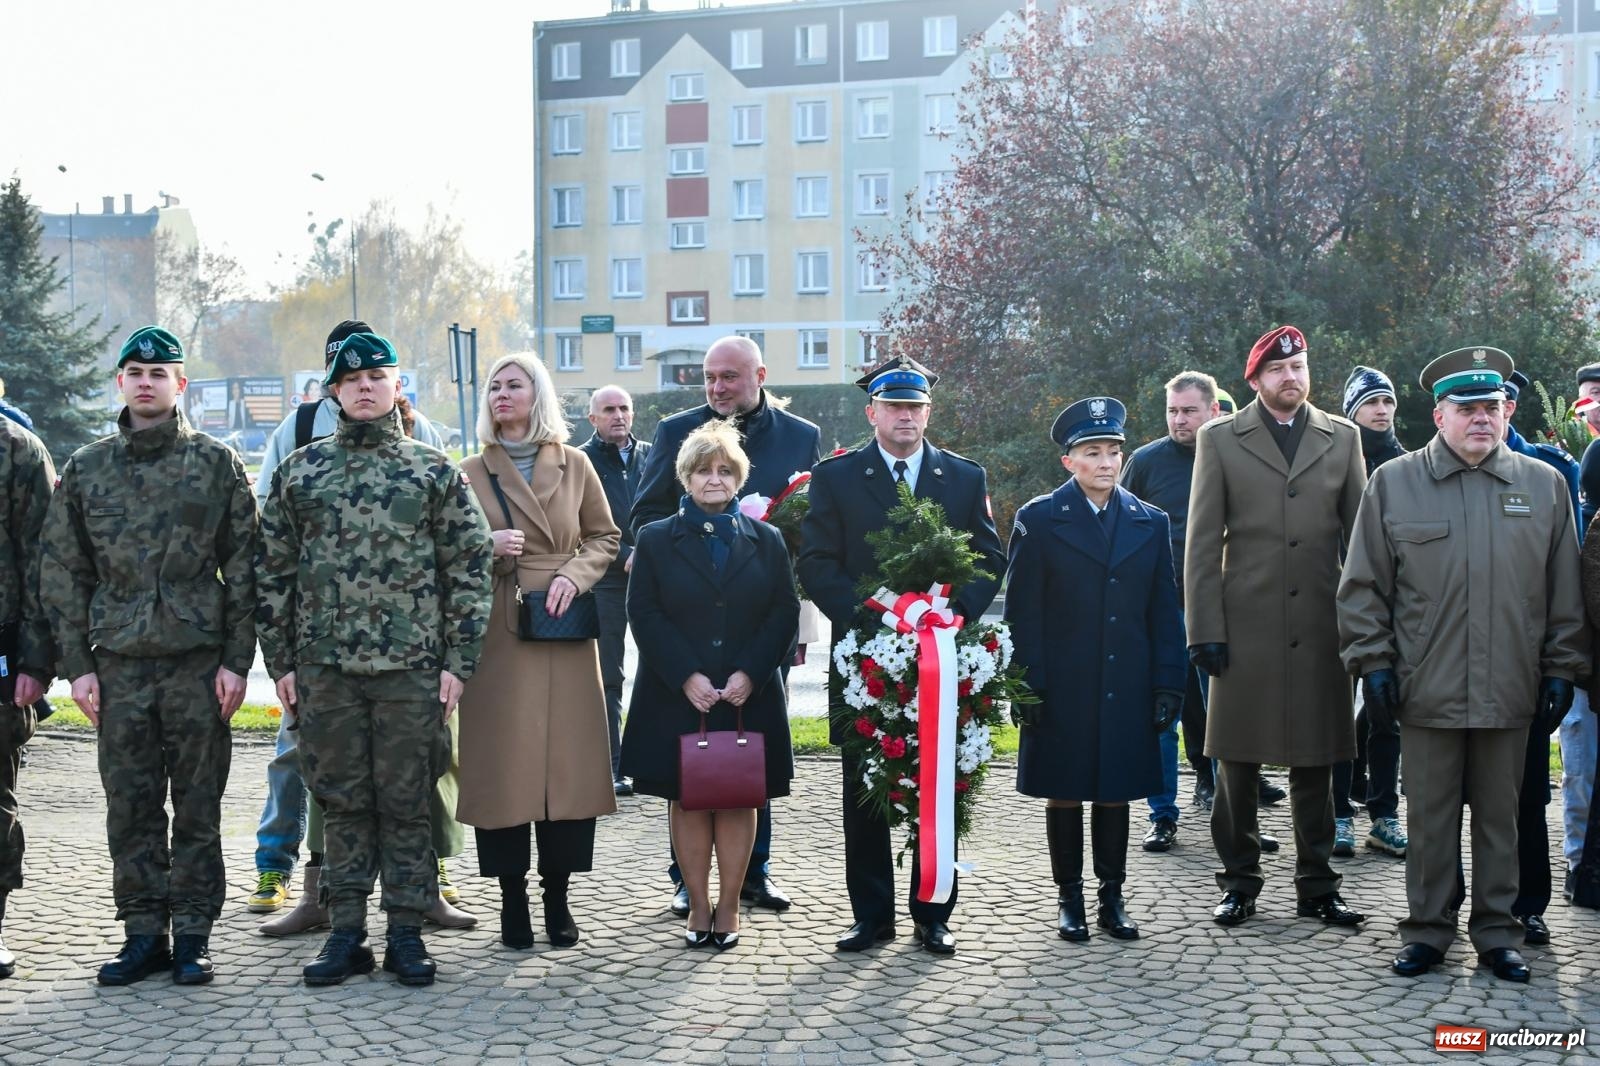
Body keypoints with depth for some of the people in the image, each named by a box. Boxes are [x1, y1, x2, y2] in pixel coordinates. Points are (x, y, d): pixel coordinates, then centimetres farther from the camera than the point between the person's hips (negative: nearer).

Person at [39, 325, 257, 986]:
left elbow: (243, 569, 2)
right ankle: (143, 933, 16)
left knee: (197, 806, 3)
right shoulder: (86, 469, 9)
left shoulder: (217, 462, 4)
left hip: (200, 661, -2)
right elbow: (62, 575, 10)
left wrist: (236, 660, -5)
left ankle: (193, 933, 12)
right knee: (130, 807, 6)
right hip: (119, 664, 2)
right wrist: (77, 664, 2)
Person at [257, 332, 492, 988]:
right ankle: (346, 932, 16)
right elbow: (273, 571, 10)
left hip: (411, 668, -1)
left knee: (407, 804, 4)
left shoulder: (434, 471, 5)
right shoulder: (299, 472, 9)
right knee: (341, 802, 8)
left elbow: (469, 568, 3)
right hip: (324, 667, 2)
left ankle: (407, 933, 14)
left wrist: (458, 661, -3)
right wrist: (280, 662, 5)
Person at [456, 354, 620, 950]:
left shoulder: (573, 465, 8)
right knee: (502, 764, -1)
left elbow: (604, 538, 11)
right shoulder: (470, 474, 6)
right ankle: (513, 898, 12)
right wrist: (487, 549, -12)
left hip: (563, 633, 1)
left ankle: (557, 895, 13)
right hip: (496, 634, 0)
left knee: (569, 761, 1)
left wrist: (573, 574, -7)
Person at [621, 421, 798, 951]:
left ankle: (728, 908, 13)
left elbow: (785, 614, 3)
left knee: (740, 800, 4)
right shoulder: (655, 540, 5)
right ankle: (699, 908, 12)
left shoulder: (766, 540, 9)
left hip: (749, 698, 1)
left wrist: (750, 673, -10)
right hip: (676, 699, -1)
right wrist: (686, 676, -13)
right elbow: (644, 615, -2)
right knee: (687, 801, 3)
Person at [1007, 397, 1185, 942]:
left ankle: (1112, 897, 20)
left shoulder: (1150, 522, 8)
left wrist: (1168, 684, 2)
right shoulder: (1039, 520, -2)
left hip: (1126, 690, 3)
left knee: (1116, 793, 9)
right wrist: (1028, 687, -9)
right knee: (1063, 794, 6)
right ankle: (1069, 898, 18)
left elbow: (1164, 612, 8)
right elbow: (1022, 612, -3)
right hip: (1063, 690, -2)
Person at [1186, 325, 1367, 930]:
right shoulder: (1220, 440, 5)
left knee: (1315, 764, 8)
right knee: (1238, 765, 4)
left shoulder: (1342, 439, 10)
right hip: (1245, 627, -1)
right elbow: (1202, 544, 1)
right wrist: (1205, 629, -6)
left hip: (1319, 630, 2)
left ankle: (1316, 887, 19)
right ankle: (1240, 883, 17)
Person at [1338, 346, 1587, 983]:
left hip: (1511, 692, 1)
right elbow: (1362, 586, 3)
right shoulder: (1393, 483, 3)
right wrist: (1372, 663, -3)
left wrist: (1561, 671, 5)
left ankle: (1497, 935, 22)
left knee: (1500, 817, 10)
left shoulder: (1545, 486, 8)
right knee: (1429, 819, 6)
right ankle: (1426, 932, 19)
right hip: (1426, 690, -1)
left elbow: (1566, 592, 10)